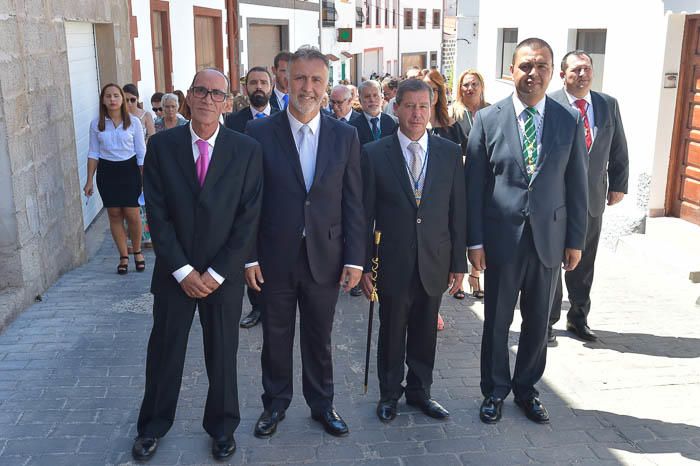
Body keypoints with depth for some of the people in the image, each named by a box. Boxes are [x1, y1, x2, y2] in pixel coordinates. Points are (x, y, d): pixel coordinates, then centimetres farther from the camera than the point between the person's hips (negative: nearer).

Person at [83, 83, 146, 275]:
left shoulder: (133, 122, -3)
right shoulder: (96, 124, 2)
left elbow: (141, 153, 0)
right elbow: (93, 153, 7)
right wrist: (89, 181, 4)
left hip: (129, 170, -2)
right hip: (107, 172, 2)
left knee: (132, 214, -5)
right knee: (114, 214, 5)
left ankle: (137, 252, 18)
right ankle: (123, 256, 16)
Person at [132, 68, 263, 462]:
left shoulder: (247, 150, -7)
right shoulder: (162, 145, -4)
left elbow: (249, 218, -8)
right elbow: (157, 213, -5)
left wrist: (216, 273, -11)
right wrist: (183, 270, -10)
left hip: (224, 275, -1)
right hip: (174, 273, 1)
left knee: (223, 354, 12)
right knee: (164, 352, 14)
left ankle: (222, 427, 34)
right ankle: (153, 427, 35)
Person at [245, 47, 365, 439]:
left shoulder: (345, 136, 0)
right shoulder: (259, 132, -5)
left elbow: (354, 202, 1)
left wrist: (355, 258, -3)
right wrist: (249, 256, -7)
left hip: (325, 257, 1)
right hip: (275, 258, -1)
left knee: (320, 338, 15)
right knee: (276, 338, 14)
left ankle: (322, 404, 35)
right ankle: (275, 405, 35)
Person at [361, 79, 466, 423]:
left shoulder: (450, 152, 2)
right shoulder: (374, 154, -4)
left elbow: (457, 211, 3)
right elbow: (365, 214, -3)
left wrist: (459, 263, 3)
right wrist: (363, 265, -4)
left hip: (434, 262, 2)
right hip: (392, 262, -2)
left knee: (425, 331, 14)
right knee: (391, 331, 11)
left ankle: (419, 391, 34)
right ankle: (389, 394, 31)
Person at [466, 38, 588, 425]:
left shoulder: (570, 122, 1)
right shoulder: (487, 119, -4)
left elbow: (577, 186, 4)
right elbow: (474, 184, -4)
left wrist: (576, 240, 3)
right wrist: (474, 240, -6)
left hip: (549, 237, 2)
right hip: (502, 237, -2)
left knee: (538, 321, 14)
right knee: (497, 320, 10)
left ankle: (526, 388, 33)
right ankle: (495, 391, 29)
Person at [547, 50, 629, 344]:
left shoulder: (609, 105, 6)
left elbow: (619, 149, 12)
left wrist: (618, 185, 7)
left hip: (593, 198, 4)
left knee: (584, 264, 14)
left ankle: (578, 318, 31)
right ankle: (547, 320, 23)